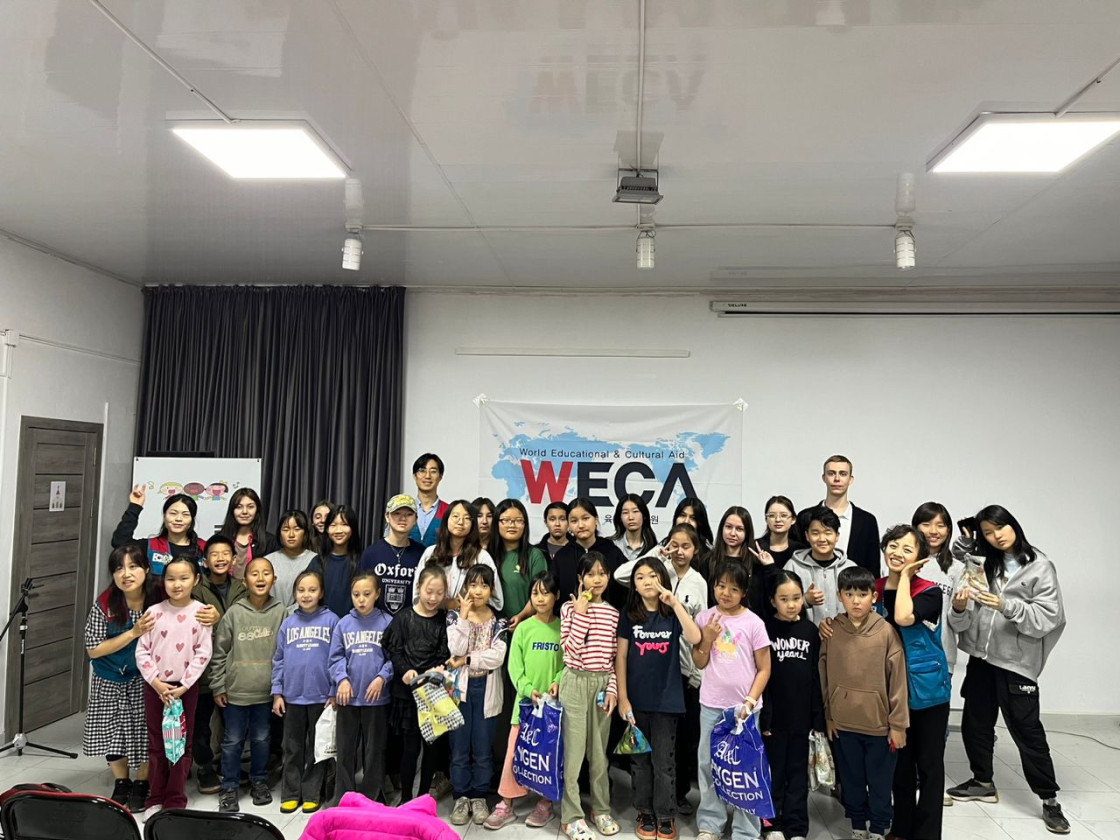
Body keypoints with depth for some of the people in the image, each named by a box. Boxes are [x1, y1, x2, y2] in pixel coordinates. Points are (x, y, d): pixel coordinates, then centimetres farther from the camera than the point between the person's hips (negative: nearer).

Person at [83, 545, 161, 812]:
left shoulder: (158, 599, -15)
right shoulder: (104, 605, -16)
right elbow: (93, 649, -14)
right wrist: (133, 633, -23)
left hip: (146, 680, -1)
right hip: (110, 682, 1)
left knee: (145, 732, 5)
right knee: (113, 732, 12)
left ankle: (141, 785, 28)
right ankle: (121, 784, 34)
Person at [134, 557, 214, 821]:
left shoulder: (200, 612, -7)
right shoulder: (153, 612, -2)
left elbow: (203, 654, -8)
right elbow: (142, 651, -1)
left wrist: (183, 687, -13)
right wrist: (156, 682, -11)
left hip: (185, 687, -2)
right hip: (155, 686, 2)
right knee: (156, 744, 12)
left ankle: (175, 801, 18)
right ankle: (156, 798, 24)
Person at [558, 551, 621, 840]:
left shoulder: (613, 613, 6)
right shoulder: (570, 607, -4)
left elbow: (615, 657, 7)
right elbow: (570, 649, -13)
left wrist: (613, 689, -1)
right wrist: (581, 613, -14)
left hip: (603, 684, 3)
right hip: (575, 682, -3)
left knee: (599, 751, 13)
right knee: (573, 751, 0)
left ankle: (601, 809, 29)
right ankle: (570, 816, 11)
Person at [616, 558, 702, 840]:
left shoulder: (672, 614, 0)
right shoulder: (629, 616, 0)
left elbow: (695, 638, -19)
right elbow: (620, 658, 0)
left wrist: (674, 602, -23)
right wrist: (622, 698, -6)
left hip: (666, 699, -1)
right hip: (636, 699, 1)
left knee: (664, 760, 6)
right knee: (639, 759, 10)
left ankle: (666, 816, 19)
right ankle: (645, 813, 24)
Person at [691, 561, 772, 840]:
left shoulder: (753, 623, -7)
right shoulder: (705, 618, 0)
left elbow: (764, 669, -3)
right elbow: (699, 663, 4)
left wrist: (750, 701, -12)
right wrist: (707, 638, -12)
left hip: (744, 706, -2)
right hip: (711, 705, 3)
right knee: (708, 764, 10)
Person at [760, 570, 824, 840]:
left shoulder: (811, 631, 2)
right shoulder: (764, 630, -7)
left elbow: (816, 677, 5)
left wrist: (818, 716, 3)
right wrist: (761, 715, -12)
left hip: (801, 716, 3)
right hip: (773, 715, -2)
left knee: (798, 773, 12)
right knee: (773, 772, 9)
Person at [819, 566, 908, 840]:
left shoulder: (886, 631, -11)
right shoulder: (831, 630, -5)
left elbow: (897, 679, -7)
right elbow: (824, 675, 3)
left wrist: (898, 724, -6)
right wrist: (828, 715, 4)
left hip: (879, 723, -2)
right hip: (843, 722, 2)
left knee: (880, 781, 13)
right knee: (851, 779, 17)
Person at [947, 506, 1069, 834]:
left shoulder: (1040, 566, -5)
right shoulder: (983, 564, 7)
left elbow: (1048, 617, -15)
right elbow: (964, 622, 3)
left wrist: (1006, 606, -26)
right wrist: (960, 608, -19)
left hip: (1016, 662, -5)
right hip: (980, 658, 5)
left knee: (1027, 730, 2)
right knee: (975, 724, 14)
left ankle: (1049, 800, 17)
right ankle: (983, 782, 32)